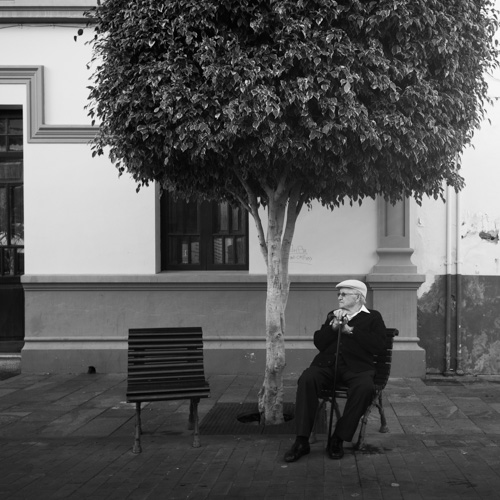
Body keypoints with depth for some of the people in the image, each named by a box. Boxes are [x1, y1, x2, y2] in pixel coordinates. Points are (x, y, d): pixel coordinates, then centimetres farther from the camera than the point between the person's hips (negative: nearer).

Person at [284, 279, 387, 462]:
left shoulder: (373, 317, 15)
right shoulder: (333, 315, 27)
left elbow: (378, 345, -2)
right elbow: (319, 343, 16)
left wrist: (350, 330, -5)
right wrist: (333, 326, -1)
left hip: (356, 366, -3)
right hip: (328, 364, 3)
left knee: (365, 387, -37)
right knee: (307, 379, -29)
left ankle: (338, 439, -24)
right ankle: (302, 441, -28)